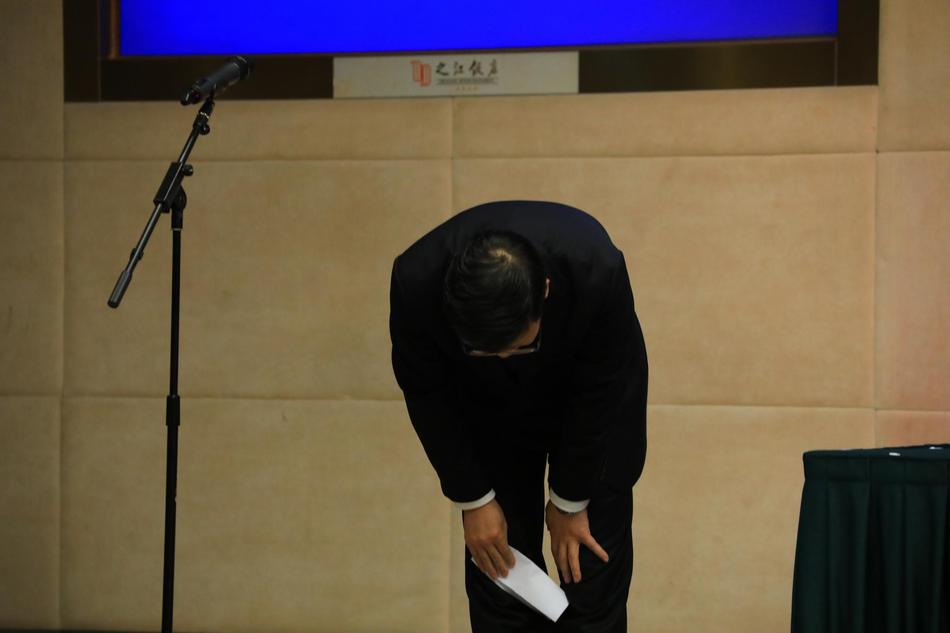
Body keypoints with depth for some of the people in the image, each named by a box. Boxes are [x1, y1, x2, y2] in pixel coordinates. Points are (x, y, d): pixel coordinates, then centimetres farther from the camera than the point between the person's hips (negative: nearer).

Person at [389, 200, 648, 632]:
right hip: (488, 404, 1)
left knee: (592, 560, -1)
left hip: (590, 395, -1)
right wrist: (472, 499, -10)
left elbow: (601, 390, -22)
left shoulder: (596, 270, -39)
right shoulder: (417, 282, -36)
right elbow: (426, 392, -16)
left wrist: (569, 501, -12)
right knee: (498, 562, 0)